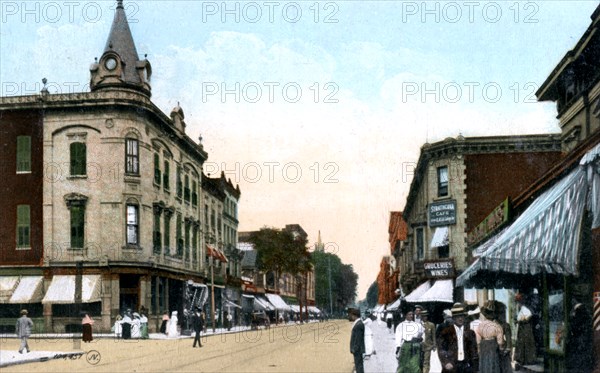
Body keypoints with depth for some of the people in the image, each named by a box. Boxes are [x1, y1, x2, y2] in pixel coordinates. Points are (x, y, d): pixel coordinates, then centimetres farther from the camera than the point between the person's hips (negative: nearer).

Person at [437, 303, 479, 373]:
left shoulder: (470, 333, 10)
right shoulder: (446, 332, 2)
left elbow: (474, 351, 10)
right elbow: (441, 349, -1)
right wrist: (446, 363, -14)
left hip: (466, 367, 2)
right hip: (451, 366, -2)